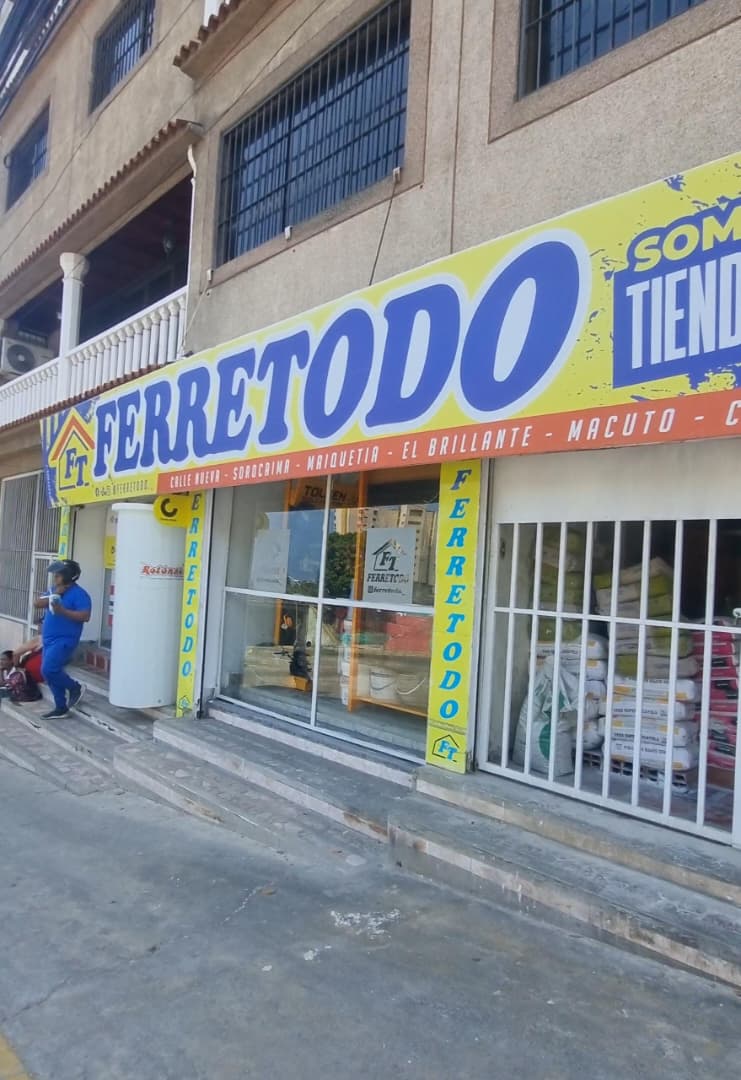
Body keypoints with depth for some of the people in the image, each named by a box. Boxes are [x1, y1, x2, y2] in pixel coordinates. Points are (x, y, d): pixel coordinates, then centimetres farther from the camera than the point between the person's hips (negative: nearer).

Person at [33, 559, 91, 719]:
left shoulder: (78, 593, -13)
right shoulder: (55, 590, 14)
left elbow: (85, 616, -22)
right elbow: (38, 603, 6)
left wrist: (63, 611, -29)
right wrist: (53, 596, -9)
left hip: (64, 641, -9)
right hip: (49, 640, 9)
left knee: (48, 670, -18)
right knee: (51, 674, 10)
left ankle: (75, 688, 5)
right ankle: (61, 708, 20)